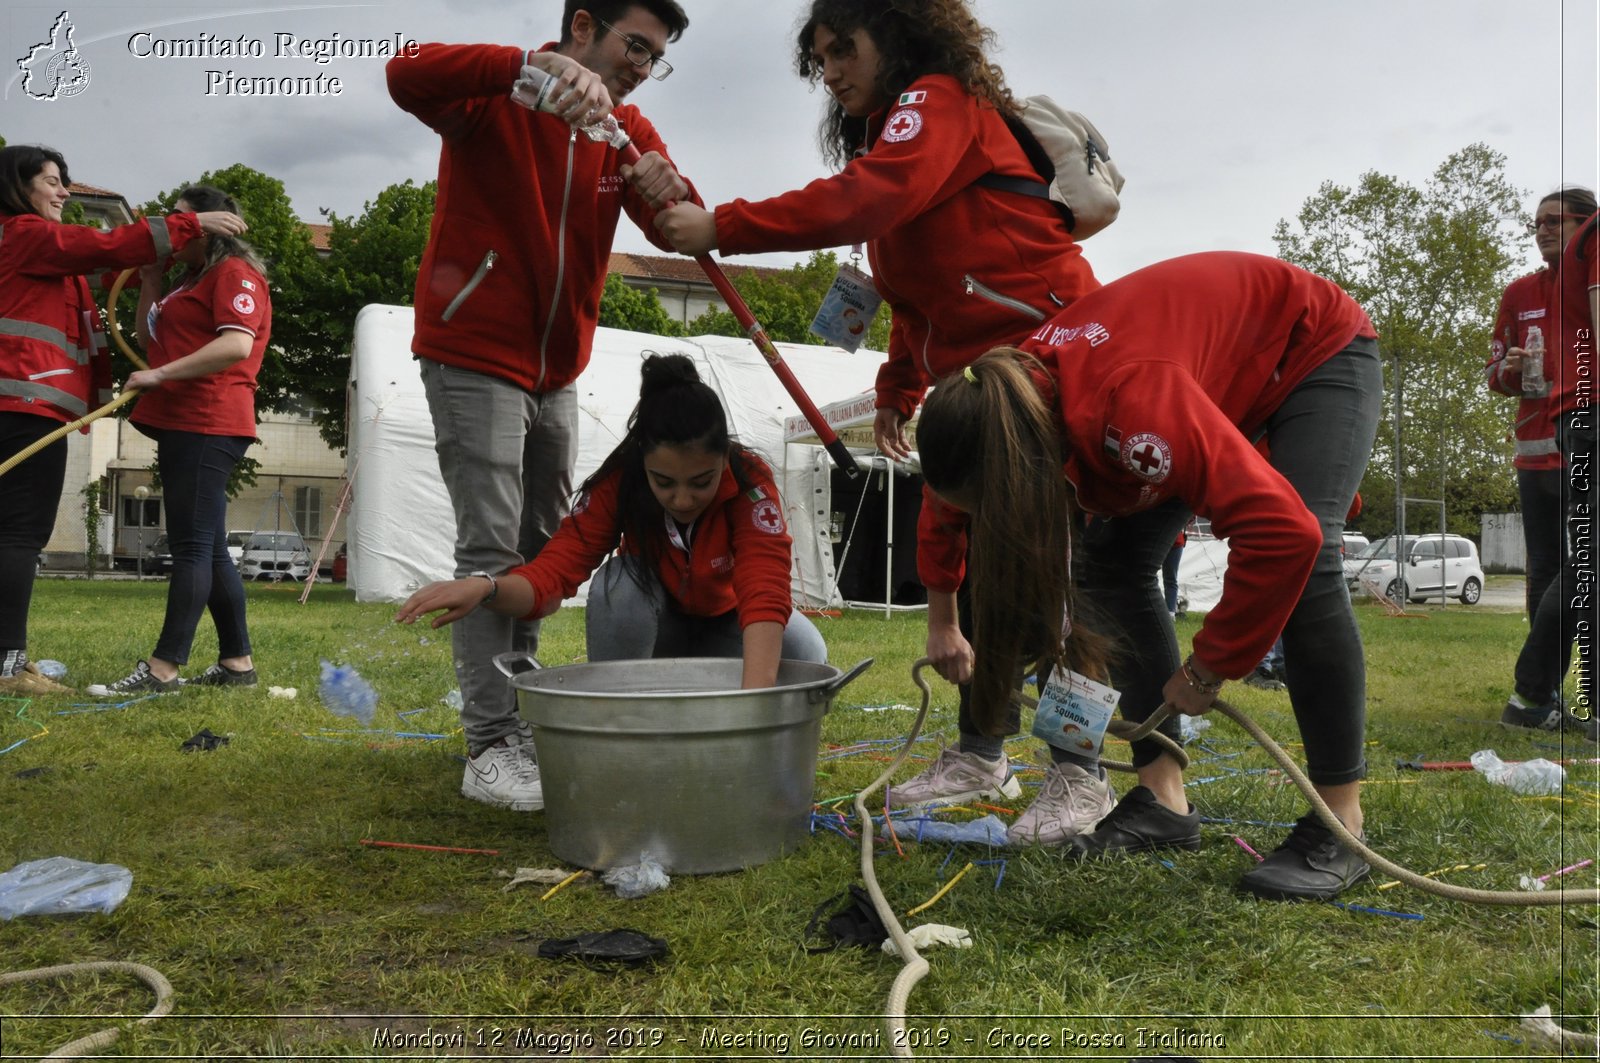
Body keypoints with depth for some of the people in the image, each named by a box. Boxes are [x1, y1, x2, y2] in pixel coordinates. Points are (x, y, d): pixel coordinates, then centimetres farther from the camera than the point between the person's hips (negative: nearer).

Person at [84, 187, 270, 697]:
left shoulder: (234, 272, -6)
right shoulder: (193, 279, 25)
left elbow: (238, 345, -21)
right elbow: (151, 340, 27)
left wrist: (160, 375, -21)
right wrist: (150, 285, 16)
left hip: (208, 425, -10)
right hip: (183, 424, 10)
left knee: (191, 545, -12)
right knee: (208, 547, 10)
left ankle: (162, 669, -13)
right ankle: (237, 661, 14)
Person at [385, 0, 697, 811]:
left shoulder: (626, 130, 9)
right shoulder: (497, 98, -10)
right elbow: (408, 76, -31)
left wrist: (667, 192, -25)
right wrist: (538, 67, -40)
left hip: (556, 372, 7)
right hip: (474, 357, -7)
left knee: (543, 551, 11)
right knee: (491, 551, -11)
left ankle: (521, 722, 24)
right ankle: (489, 747, -7)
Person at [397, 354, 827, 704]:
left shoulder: (750, 482, -33)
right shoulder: (619, 481, -28)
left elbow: (765, 592, -47)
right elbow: (553, 572, -35)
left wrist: (751, 699, -64)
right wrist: (485, 588, -58)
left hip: (729, 626, 0)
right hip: (653, 626, 0)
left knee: (804, 655, -30)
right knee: (619, 583, -34)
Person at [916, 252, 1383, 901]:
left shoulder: (1130, 402, -46)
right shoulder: (1005, 397, -20)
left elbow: (1282, 531, -49)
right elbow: (947, 507, 2)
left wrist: (1206, 670, -34)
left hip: (1318, 351, -7)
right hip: (1220, 354, 7)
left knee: (1304, 560, -29)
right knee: (1111, 563, -7)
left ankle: (1340, 829, -18)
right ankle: (1163, 802, -2)